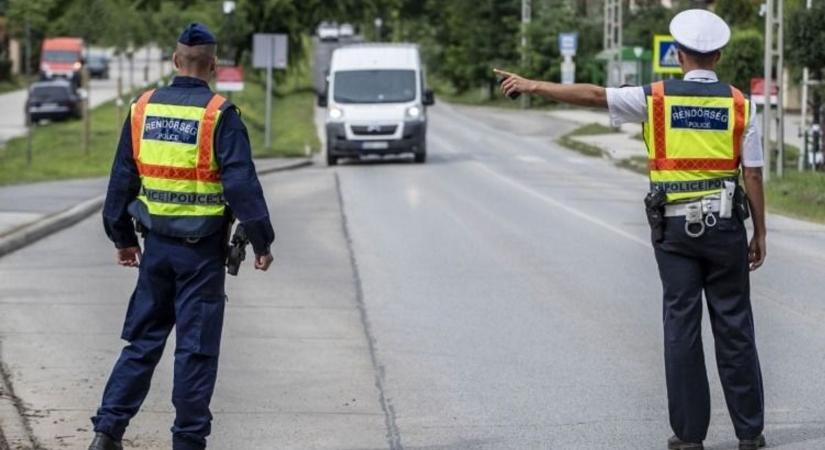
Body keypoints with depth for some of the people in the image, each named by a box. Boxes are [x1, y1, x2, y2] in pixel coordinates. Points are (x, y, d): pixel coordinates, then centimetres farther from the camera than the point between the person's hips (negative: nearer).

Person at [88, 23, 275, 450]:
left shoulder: (143, 108, 4)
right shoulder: (219, 115, -11)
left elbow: (122, 179, 11)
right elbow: (241, 184, -14)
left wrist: (123, 237, 21)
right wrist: (262, 242, -6)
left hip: (156, 246, 4)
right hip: (203, 251, -4)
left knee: (143, 340, 13)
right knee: (196, 349, 3)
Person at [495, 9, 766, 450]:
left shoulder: (657, 98, -2)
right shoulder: (740, 104, -1)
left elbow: (593, 95, 0)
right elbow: (753, 175, -2)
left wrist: (533, 85, 9)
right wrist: (760, 233, 6)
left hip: (674, 227, 0)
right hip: (725, 226, 0)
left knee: (681, 326, 3)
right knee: (734, 326, 5)